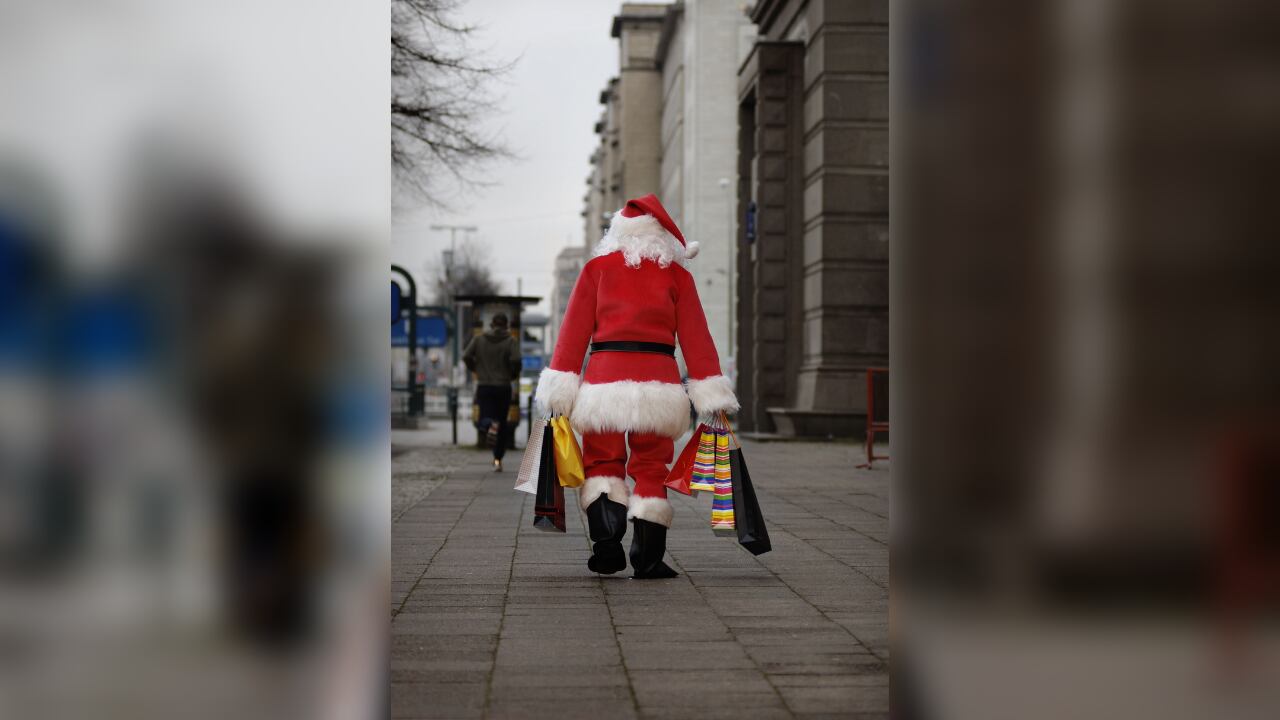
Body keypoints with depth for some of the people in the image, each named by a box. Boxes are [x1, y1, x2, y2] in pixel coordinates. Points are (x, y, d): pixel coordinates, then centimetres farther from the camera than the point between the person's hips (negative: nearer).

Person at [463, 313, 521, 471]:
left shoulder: (479, 339, 4)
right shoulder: (511, 341, -2)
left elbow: (466, 356, -6)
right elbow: (515, 359, -18)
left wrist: (475, 369, 13)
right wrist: (514, 374, 1)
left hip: (484, 386, 0)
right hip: (503, 387, 0)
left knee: (484, 420, 0)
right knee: (502, 424, 12)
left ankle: (490, 425, -38)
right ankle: (498, 460, 12)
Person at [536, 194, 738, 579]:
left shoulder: (596, 268, 10)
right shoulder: (677, 274, 10)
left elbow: (574, 331, 5)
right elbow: (696, 338, 5)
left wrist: (560, 388, 4)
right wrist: (711, 396, 5)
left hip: (605, 381, 0)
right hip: (658, 384, 0)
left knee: (602, 462, 13)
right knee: (651, 469, 7)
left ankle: (606, 542, -8)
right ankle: (647, 558, 4)